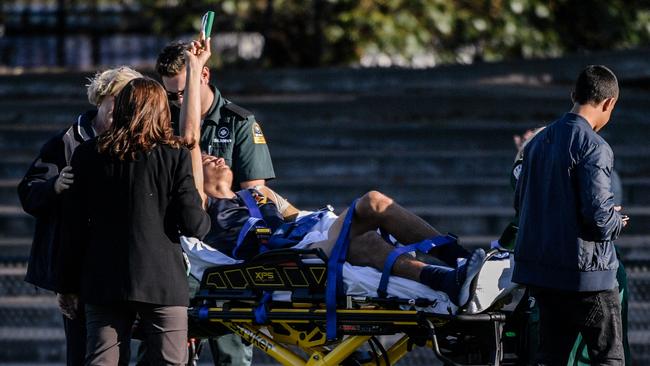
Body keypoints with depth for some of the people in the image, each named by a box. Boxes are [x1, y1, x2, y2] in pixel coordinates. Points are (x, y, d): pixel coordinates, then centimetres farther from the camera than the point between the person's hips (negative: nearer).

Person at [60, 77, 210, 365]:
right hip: (162, 281, -2)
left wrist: (71, 283, 14)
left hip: (102, 283, 2)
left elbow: (74, 225, 6)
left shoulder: (88, 154, 3)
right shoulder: (175, 156, -4)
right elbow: (193, 225, -6)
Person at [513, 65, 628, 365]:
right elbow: (598, 214, -22)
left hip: (540, 269, 8)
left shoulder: (538, 142, 10)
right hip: (587, 272, -8)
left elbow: (521, 202, 16)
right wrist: (617, 222, 1)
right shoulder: (594, 148, -16)